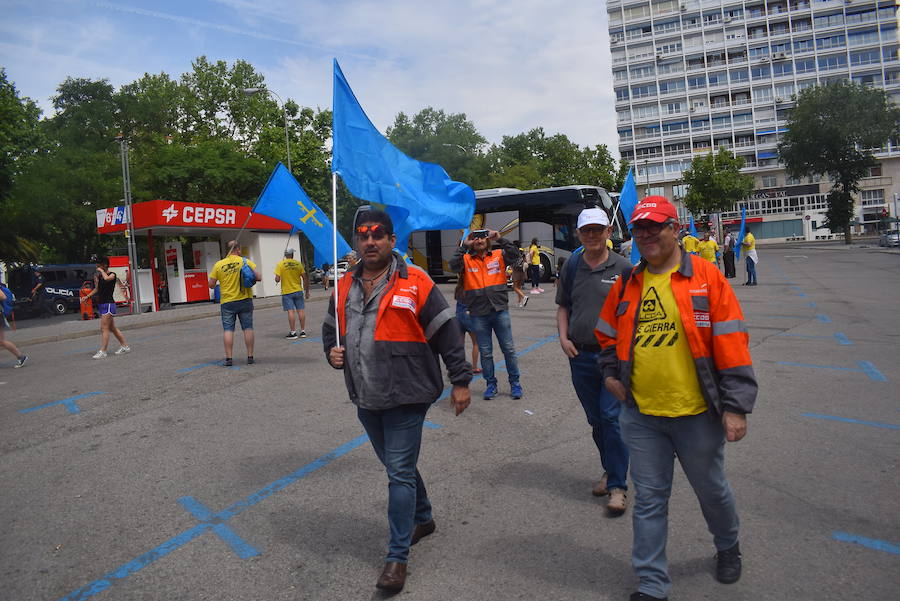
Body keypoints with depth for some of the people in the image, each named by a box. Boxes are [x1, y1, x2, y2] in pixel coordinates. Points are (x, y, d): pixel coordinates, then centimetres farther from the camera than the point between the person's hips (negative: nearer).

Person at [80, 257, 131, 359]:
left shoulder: (112, 274, -7)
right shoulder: (99, 276, 14)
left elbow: (107, 278, -31)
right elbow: (97, 289, 25)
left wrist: (102, 271, -15)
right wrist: (87, 296, 15)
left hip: (108, 304, -9)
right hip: (101, 304, 9)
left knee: (104, 328, -11)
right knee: (112, 328, 13)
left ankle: (102, 352, -11)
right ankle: (125, 346, 21)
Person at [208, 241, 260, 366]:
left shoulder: (218, 265, -1)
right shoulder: (246, 261, -5)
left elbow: (211, 284, 1)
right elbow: (258, 277, -10)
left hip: (227, 302, 0)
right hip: (245, 300, 0)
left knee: (228, 330, 4)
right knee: (248, 328, 6)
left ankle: (228, 358, 2)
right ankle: (250, 357, 8)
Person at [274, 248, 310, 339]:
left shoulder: (280, 264, -5)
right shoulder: (298, 263, 1)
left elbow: (277, 279, -11)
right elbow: (305, 278, 0)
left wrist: (276, 279, 14)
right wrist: (307, 291, 8)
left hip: (287, 292, -2)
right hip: (298, 290, 2)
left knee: (291, 311, -2)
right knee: (300, 310, 6)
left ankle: (293, 332, -3)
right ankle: (303, 331, 10)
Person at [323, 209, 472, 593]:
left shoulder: (414, 283, -11)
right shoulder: (346, 286, 7)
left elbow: (446, 333, -8)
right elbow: (330, 327, 22)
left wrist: (460, 381, -7)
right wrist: (332, 351, 0)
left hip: (405, 396, -6)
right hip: (365, 399, 7)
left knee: (399, 472, -2)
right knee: (397, 466, 21)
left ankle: (397, 557, 11)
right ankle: (422, 519, 44)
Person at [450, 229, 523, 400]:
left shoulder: (498, 255, 5)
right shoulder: (466, 260, 4)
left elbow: (513, 254, -10)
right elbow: (453, 265, -14)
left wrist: (500, 239, -16)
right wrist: (464, 246, -15)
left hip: (500, 311, 0)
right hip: (478, 314, 0)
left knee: (508, 349, 7)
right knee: (485, 352, 9)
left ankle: (515, 383, 20)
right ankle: (491, 384, 23)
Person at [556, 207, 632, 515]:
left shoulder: (623, 268, -3)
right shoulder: (571, 267, 7)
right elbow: (563, 306, 16)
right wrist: (563, 338, 2)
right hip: (580, 355, 4)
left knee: (612, 417, -6)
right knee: (595, 419, 14)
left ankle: (617, 485, 5)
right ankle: (610, 469, 33)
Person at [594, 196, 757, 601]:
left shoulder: (706, 276, -8)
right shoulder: (627, 285, 4)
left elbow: (731, 344, -10)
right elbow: (606, 334, 20)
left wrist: (735, 406, -12)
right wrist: (611, 373, 7)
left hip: (696, 413, -2)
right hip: (640, 415, 3)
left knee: (711, 490, 20)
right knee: (649, 500, 10)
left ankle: (728, 547, 50)